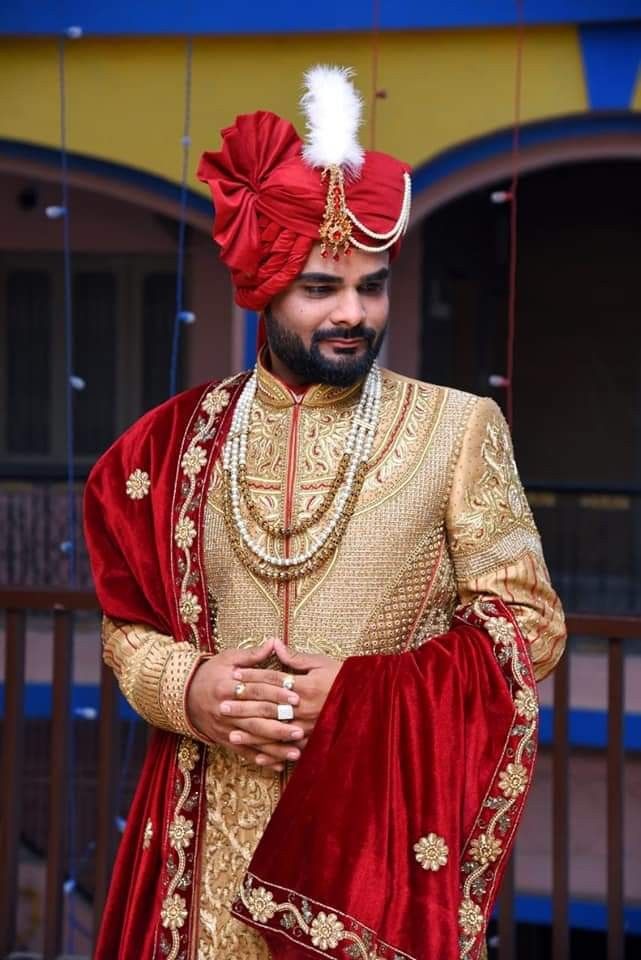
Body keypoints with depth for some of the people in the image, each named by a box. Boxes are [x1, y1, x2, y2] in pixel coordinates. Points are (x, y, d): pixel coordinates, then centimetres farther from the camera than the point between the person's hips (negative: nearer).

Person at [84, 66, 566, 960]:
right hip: (215, 826, 2)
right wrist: (187, 686, -13)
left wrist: (359, 693, -16)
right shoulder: (182, 438, 3)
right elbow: (127, 622, 9)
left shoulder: (458, 430, -4)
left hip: (385, 824, -2)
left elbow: (528, 622, -5)